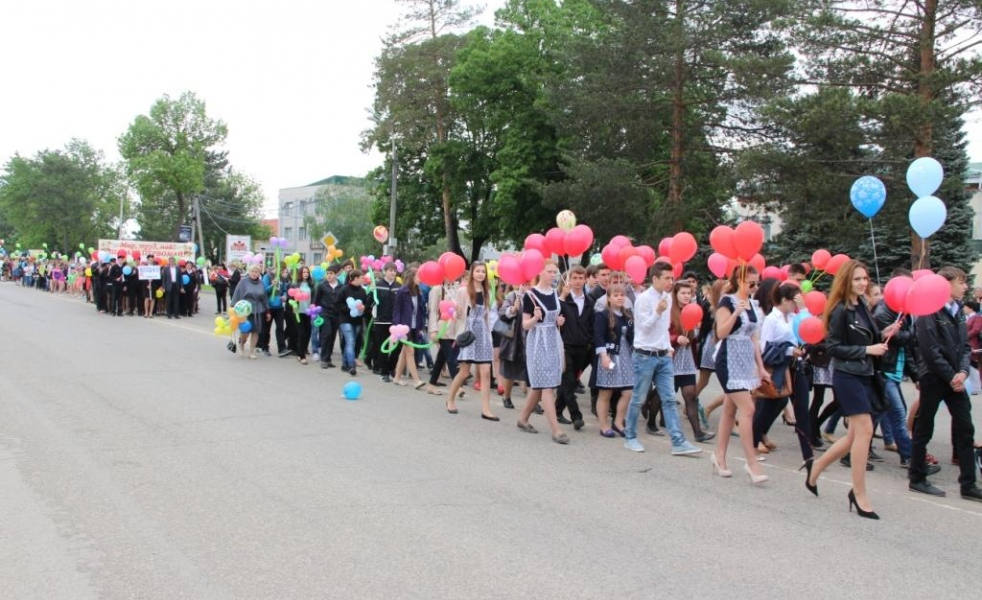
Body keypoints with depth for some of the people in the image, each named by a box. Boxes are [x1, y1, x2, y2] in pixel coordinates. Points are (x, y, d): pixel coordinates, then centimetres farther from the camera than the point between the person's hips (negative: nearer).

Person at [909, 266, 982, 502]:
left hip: (955, 379, 7)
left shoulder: (958, 311, 11)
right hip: (933, 377, -7)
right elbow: (930, 350, -17)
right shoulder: (930, 311, -13)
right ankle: (917, 479, 15)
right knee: (924, 429, 4)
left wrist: (963, 372, -5)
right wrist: (951, 376, -13)